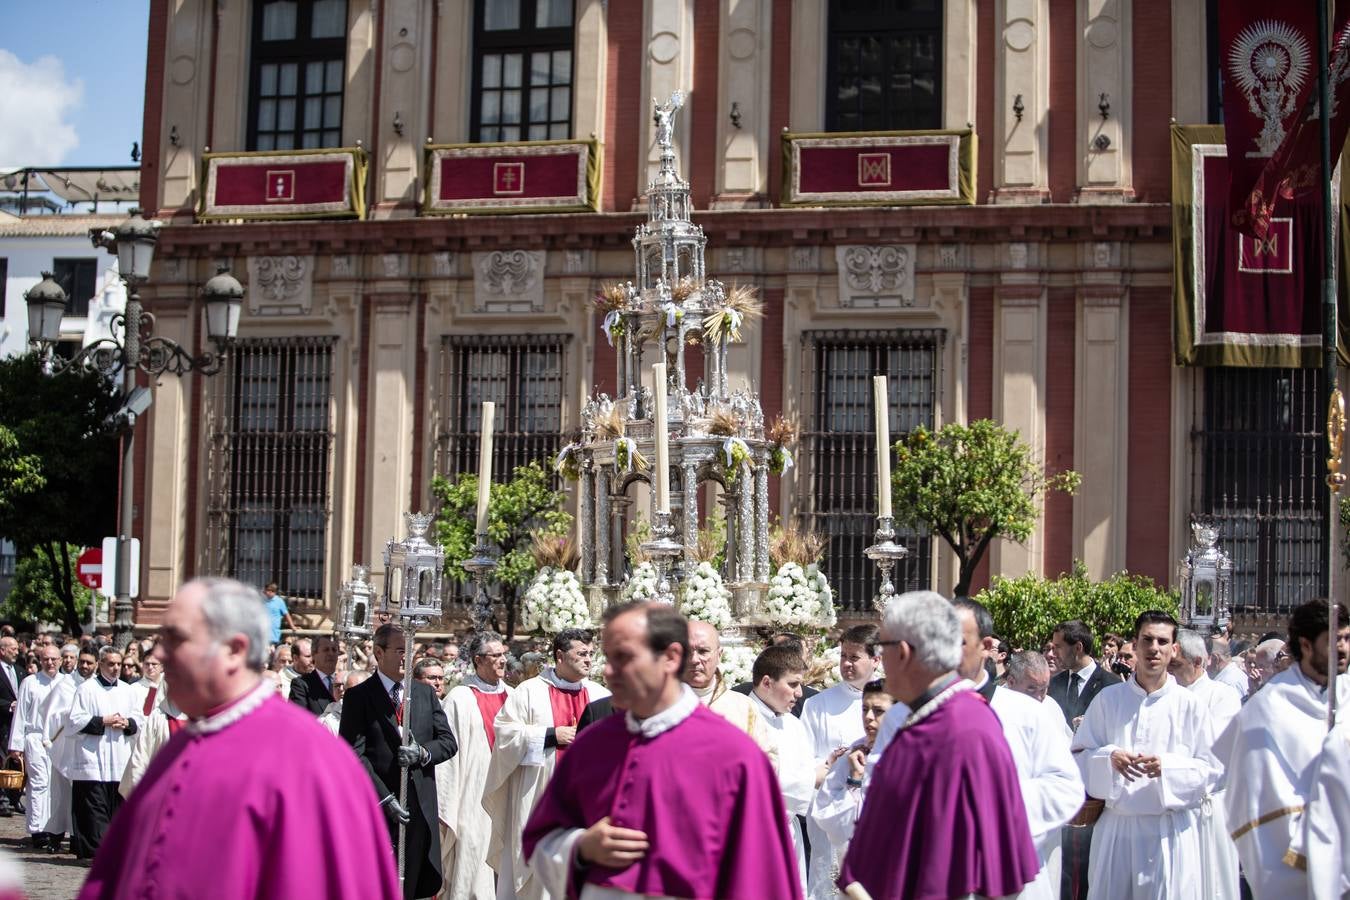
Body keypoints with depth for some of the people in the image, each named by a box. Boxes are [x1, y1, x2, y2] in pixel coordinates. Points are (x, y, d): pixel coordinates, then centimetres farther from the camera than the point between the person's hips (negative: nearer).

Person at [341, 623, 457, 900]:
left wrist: (423, 753, -11)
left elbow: (448, 742, 12)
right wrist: (385, 799, -15)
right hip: (378, 806, -4)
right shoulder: (358, 697, -1)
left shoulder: (426, 693, 14)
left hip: (421, 809, 4)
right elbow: (354, 754, -8)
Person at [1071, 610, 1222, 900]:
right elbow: (1079, 755, 6)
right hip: (1116, 826, 2)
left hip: (1171, 830, -1)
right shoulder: (1108, 699, 6)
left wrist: (1168, 766, -17)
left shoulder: (1190, 705, 1)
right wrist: (1109, 758, -14)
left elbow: (1213, 770, -1)